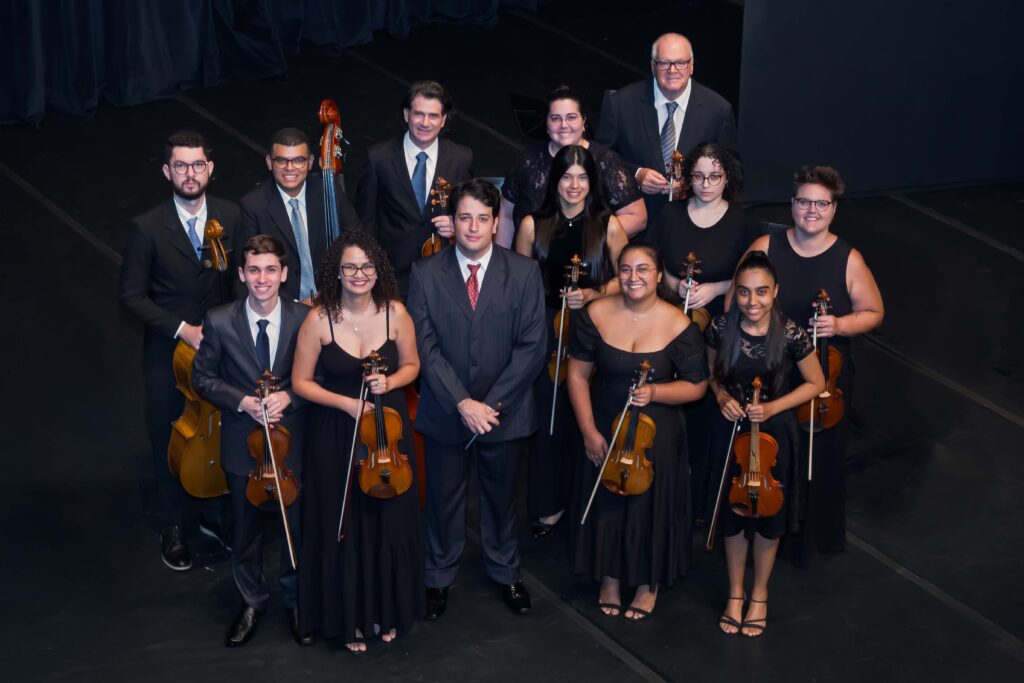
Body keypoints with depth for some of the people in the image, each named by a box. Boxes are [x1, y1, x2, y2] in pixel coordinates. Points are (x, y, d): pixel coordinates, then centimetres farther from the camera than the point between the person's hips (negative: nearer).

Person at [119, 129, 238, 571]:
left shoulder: (230, 217, -6)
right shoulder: (148, 228, -15)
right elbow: (132, 295, -11)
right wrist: (181, 329, -19)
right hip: (168, 354, -2)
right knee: (170, 441, 11)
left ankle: (214, 515, 36)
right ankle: (172, 528, 29)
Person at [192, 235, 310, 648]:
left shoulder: (305, 319, -11)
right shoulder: (219, 322, -10)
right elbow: (203, 378, -1)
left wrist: (288, 396, -18)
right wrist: (242, 401, -16)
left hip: (293, 440, 0)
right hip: (242, 443, 0)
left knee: (298, 528, 12)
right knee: (246, 530, 15)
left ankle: (296, 601, 34)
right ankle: (252, 601, 36)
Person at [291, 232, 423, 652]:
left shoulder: (395, 312, -9)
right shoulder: (320, 319, -14)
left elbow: (411, 366, 5)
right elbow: (301, 382, -6)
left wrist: (389, 382, -15)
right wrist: (344, 402, -18)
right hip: (336, 435, -2)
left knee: (389, 522, 11)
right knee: (344, 527, 7)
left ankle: (387, 611, 32)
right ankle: (349, 618, 25)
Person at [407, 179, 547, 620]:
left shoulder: (524, 273, -5)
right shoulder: (426, 274, -5)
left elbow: (532, 346, -9)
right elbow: (424, 346, -9)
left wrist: (492, 403, -16)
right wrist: (462, 403, -19)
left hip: (505, 413, 0)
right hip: (445, 414, 0)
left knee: (502, 497, 17)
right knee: (443, 499, 13)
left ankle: (505, 571, 37)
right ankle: (440, 576, 32)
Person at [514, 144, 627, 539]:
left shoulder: (608, 226, 0)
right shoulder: (533, 225, 2)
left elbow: (624, 278, 6)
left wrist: (592, 294, -11)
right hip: (545, 329, 1)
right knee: (549, 419, 1)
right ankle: (548, 505, 14)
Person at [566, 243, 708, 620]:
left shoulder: (679, 325, -14)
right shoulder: (595, 315, -10)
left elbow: (696, 386, -6)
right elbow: (578, 375, -4)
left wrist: (655, 392, -23)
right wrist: (589, 431, -9)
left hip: (657, 434, -2)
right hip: (603, 433, 2)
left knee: (651, 507, 11)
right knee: (605, 505, 15)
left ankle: (648, 584, 34)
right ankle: (610, 578, 38)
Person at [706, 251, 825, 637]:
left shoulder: (791, 336, -20)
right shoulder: (721, 329, -13)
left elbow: (815, 384, -7)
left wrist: (773, 407, -18)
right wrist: (722, 396, -15)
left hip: (774, 434, -2)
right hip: (732, 430, 2)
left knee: (768, 517, 14)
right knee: (733, 513, 15)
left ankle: (760, 595, 36)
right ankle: (735, 593, 35)